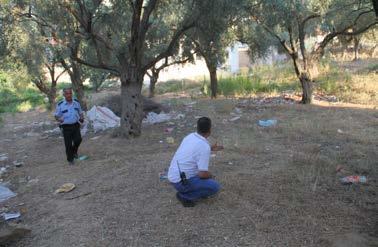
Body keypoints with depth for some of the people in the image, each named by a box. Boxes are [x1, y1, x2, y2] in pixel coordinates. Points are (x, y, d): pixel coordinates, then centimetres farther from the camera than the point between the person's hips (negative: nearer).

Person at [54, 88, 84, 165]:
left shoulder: (76, 102, 4)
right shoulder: (60, 105, -5)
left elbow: (80, 112, 15)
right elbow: (57, 116, 1)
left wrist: (82, 118, -6)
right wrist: (59, 119, -21)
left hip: (75, 125, 2)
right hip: (66, 127, -2)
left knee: (78, 140, -11)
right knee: (68, 144, 0)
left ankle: (74, 151, 22)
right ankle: (70, 159, 18)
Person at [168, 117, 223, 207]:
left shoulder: (190, 136, 4)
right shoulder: (205, 147, -22)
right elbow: (203, 174, -22)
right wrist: (210, 176, 1)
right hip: (182, 182, -9)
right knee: (215, 186, -7)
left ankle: (185, 190, 18)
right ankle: (185, 196, -2)